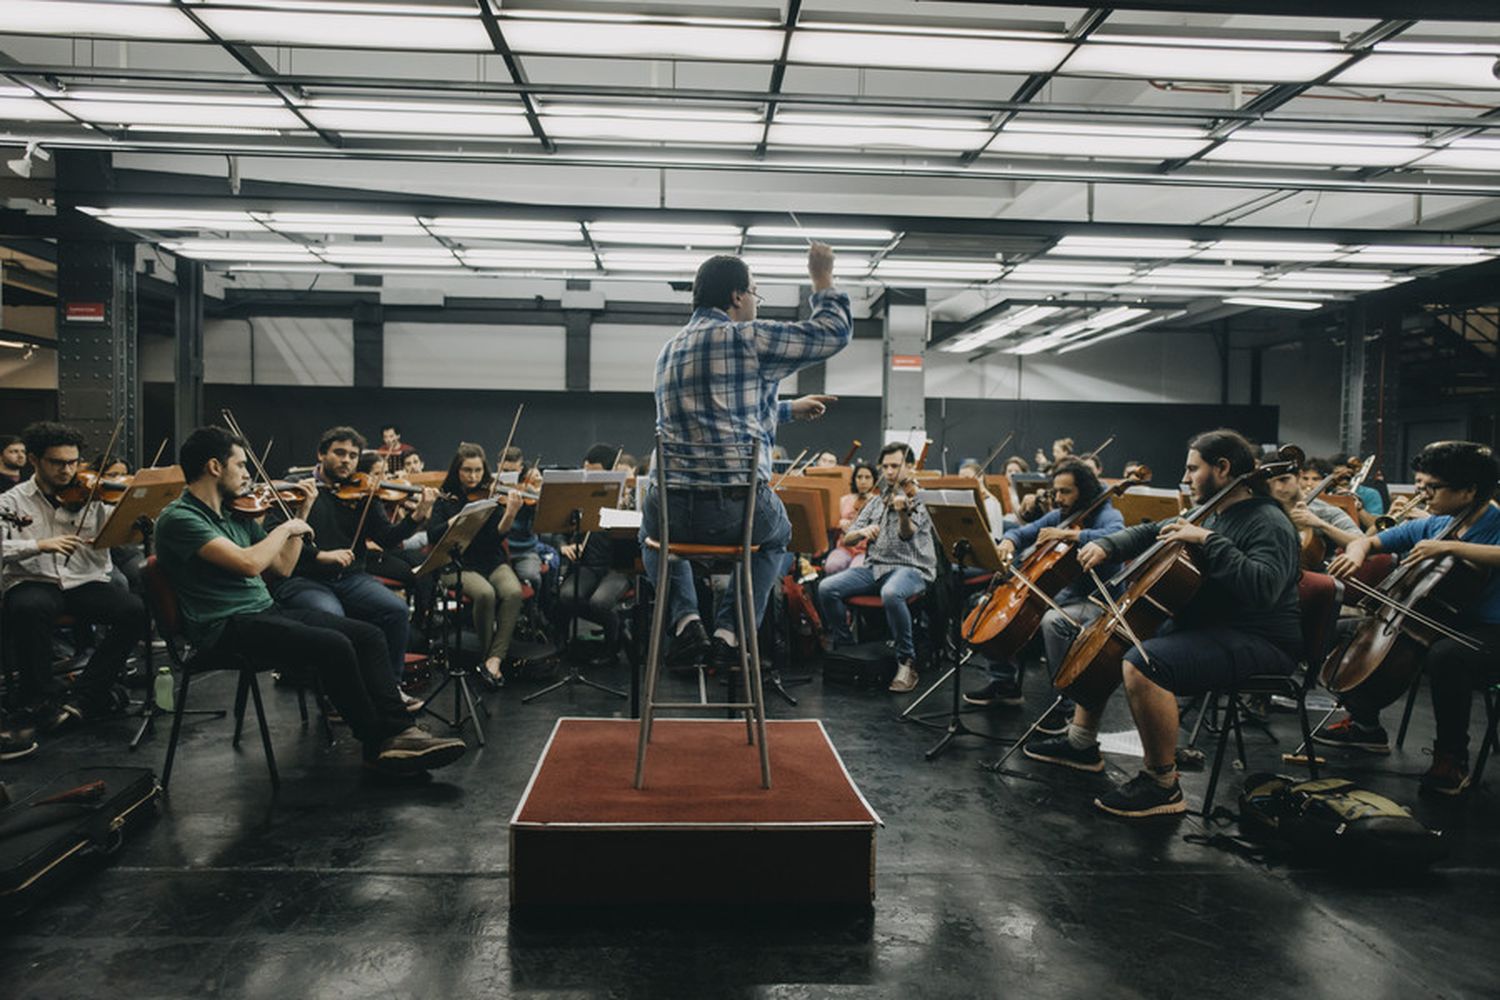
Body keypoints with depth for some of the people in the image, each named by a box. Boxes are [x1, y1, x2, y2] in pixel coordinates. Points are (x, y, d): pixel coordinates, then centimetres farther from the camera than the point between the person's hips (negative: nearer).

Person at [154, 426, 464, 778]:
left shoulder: (236, 515, 16)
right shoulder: (178, 519, -10)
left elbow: (283, 567, 21)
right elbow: (250, 563, -23)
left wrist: (302, 516, 15)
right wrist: (285, 527, -7)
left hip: (267, 610, 9)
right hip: (225, 627, -8)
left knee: (368, 635, -9)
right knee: (333, 646, -27)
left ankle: (397, 730, -16)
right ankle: (377, 744, -12)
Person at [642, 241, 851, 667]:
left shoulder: (669, 351, 17)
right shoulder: (748, 337, -6)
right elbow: (833, 333, 1)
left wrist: (789, 408, 38)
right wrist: (823, 280, 16)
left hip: (672, 509, 4)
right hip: (739, 509, -4)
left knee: (652, 530, 39)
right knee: (777, 534, 32)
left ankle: (685, 617, 16)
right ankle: (732, 626, 16)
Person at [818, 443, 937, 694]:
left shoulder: (918, 497, 0)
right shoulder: (876, 502, 18)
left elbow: (907, 534, -19)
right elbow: (847, 539, 14)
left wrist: (903, 512, -41)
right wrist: (862, 532, -9)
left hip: (912, 568, -5)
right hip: (875, 566, 6)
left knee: (891, 593, -40)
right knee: (827, 588, -17)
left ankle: (906, 662, -22)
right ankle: (845, 647, 2)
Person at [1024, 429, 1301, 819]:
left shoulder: (1268, 523, -17)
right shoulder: (1212, 515, 11)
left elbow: (1263, 588, -33)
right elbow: (1150, 534, 18)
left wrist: (1208, 540, -29)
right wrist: (1106, 546, 1)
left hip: (1254, 642, -11)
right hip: (1201, 626, 11)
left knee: (1142, 664, -35)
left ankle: (1162, 785, -20)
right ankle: (1081, 743, 23)